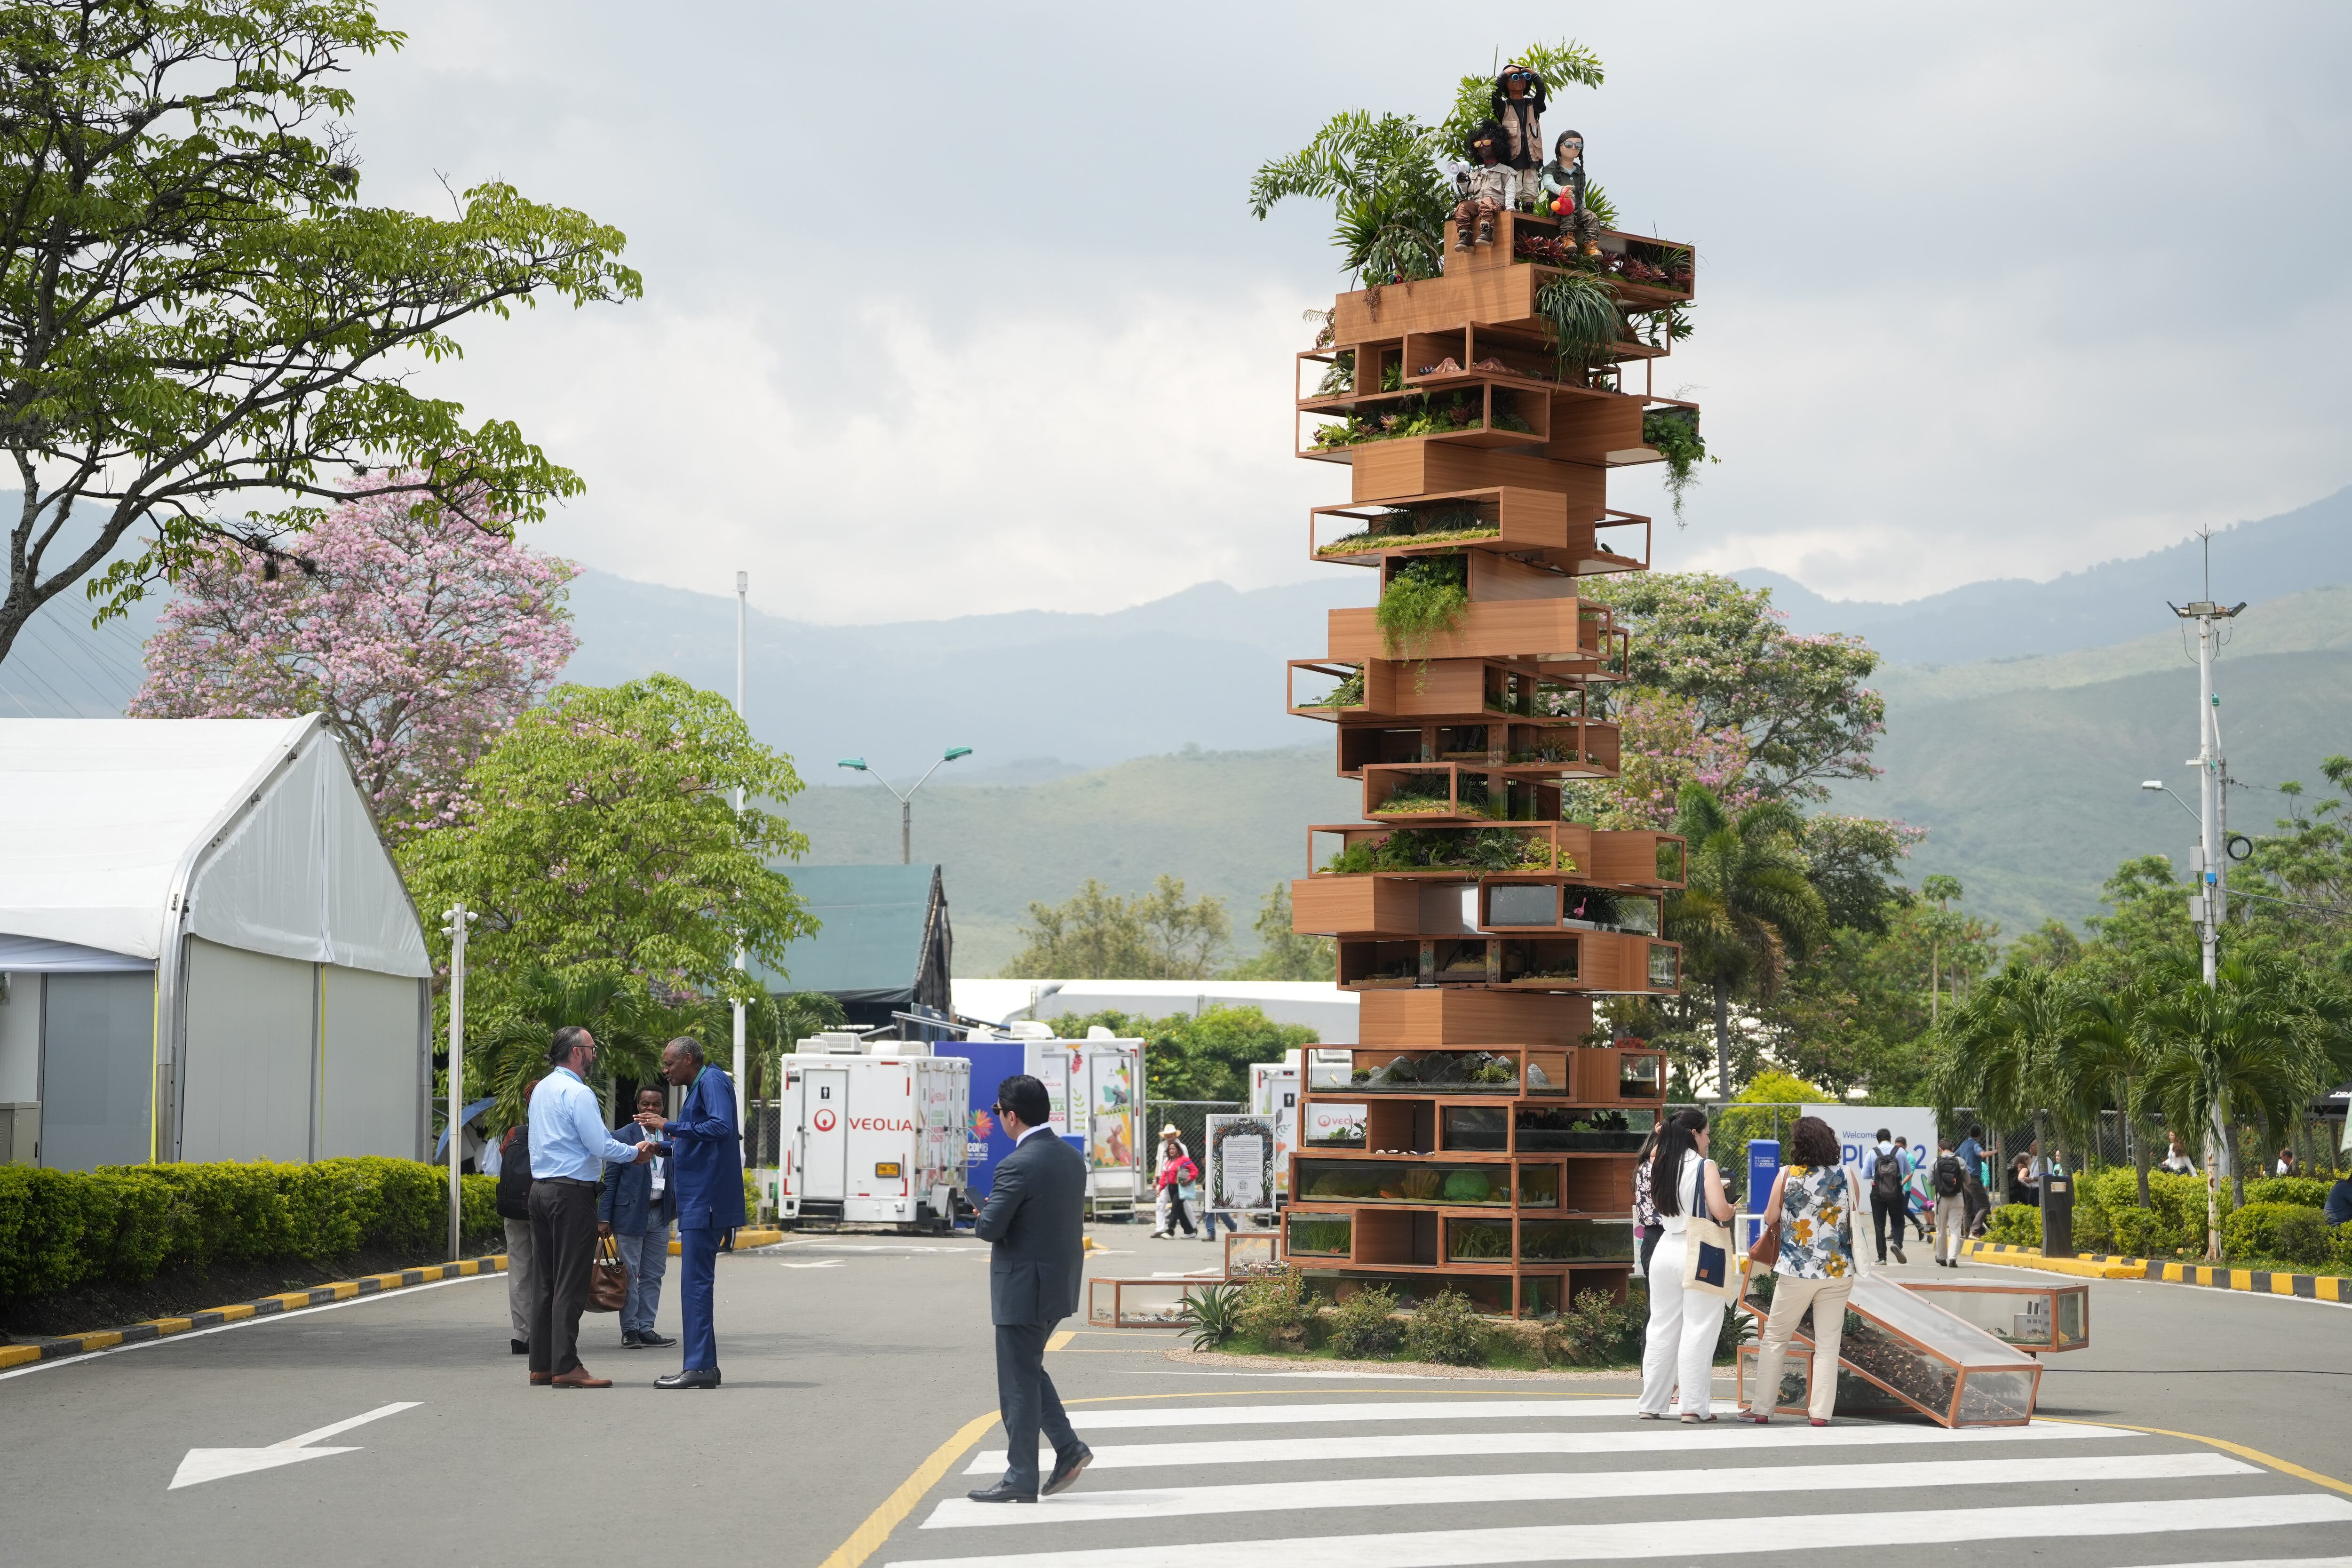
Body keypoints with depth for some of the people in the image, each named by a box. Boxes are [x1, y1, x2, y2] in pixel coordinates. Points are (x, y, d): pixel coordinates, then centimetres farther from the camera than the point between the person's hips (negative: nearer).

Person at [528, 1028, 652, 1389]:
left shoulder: (542, 1089, 17)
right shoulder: (578, 1093, -12)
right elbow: (599, 1146, -17)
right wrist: (635, 1152, -1)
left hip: (541, 1189, 9)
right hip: (572, 1192, -9)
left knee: (544, 1280, 9)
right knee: (570, 1282, -7)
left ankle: (541, 1365, 11)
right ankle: (565, 1367, -9)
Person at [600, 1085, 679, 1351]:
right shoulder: (622, 1136, -2)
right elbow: (610, 1179, -3)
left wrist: (678, 1205, 2)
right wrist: (604, 1217, -8)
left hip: (660, 1215, 5)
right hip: (631, 1213, -5)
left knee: (653, 1275, 7)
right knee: (629, 1274, -2)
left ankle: (646, 1329, 13)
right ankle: (630, 1330, 4)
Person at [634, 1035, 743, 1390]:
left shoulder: (713, 1082, -9)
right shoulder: (698, 1087, 21)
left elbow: (721, 1127, -24)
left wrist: (670, 1127, -20)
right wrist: (662, 1147, 15)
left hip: (706, 1200, -11)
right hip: (698, 1200, 11)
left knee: (696, 1281, -11)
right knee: (697, 1281, 11)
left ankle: (699, 1366, -12)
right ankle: (704, 1364, 14)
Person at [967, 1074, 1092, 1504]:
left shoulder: (1018, 1166, -21)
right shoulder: (1072, 1158, 6)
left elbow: (989, 1228, -22)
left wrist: (983, 1216, 2)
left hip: (1024, 1290, -8)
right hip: (1061, 1285, 9)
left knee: (1019, 1382, 2)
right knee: (1029, 1369, 23)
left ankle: (1021, 1479, 8)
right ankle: (1068, 1448, 14)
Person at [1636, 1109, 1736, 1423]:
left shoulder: (1661, 1167, 7)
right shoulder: (1705, 1167, -10)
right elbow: (1720, 1211, -17)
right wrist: (1732, 1208, 4)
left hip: (1666, 1250, 6)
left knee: (1661, 1329, 11)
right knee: (1698, 1331, -1)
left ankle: (1651, 1404, 13)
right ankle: (1694, 1406, -2)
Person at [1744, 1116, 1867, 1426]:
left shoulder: (1787, 1175, -7)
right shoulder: (1847, 1175, -2)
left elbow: (1770, 1218, 2)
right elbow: (1856, 1218, 10)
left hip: (1796, 1271, -1)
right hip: (1838, 1271, 1)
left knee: (1774, 1339, 10)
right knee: (1827, 1344, 6)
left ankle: (1762, 1408, 10)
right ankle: (1821, 1412, 3)